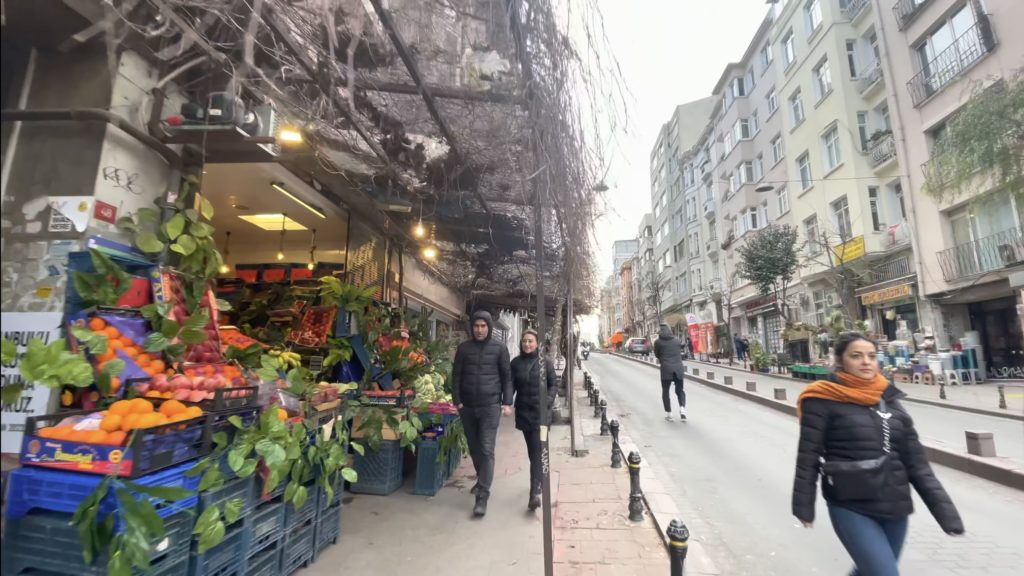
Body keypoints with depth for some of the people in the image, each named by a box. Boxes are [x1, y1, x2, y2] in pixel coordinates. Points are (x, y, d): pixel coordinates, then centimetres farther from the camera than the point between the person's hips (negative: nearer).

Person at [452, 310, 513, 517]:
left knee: (487, 450, -7)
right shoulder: (463, 348, 5)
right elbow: (456, 375, 6)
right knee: (474, 448, 16)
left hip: (491, 406, -3)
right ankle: (481, 478, 39)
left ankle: (482, 496, -1)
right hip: (468, 406, 3)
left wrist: (507, 402, -3)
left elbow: (507, 376, 2)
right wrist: (457, 400, -1)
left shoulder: (499, 348, 1)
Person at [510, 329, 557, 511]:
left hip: (540, 411, -3)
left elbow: (553, 384, 2)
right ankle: (540, 480, 35)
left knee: (537, 450, -9)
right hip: (523, 411, 3)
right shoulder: (516, 362, 3)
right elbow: (511, 385, 3)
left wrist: (549, 399, -14)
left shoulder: (544, 362, -2)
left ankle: (534, 493, -10)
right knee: (531, 449, 15)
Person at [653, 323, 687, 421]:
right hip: (678, 367, 3)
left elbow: (656, 355, 8)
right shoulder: (677, 340, 9)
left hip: (666, 368, -3)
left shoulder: (658, 342, -2)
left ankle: (668, 414, 8)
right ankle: (682, 408, -6)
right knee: (680, 390, 16)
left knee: (665, 391, 11)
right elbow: (680, 352, 16)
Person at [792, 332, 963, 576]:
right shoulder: (824, 400, -11)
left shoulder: (889, 399, 6)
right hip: (851, 509, -5)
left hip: (894, 507, 6)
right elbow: (808, 456, -8)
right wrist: (804, 506, -6)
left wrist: (945, 510, 1)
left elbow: (916, 461, 7)